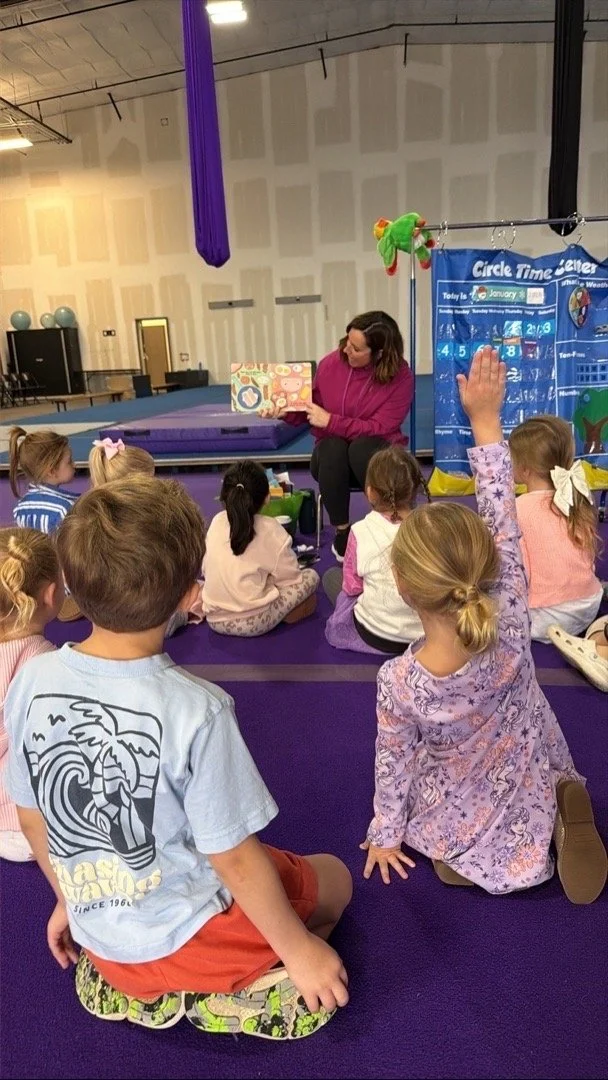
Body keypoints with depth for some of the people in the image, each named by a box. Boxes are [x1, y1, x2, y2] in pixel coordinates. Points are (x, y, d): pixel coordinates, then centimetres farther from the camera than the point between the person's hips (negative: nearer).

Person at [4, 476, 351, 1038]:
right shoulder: (196, 709, -32)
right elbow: (234, 859, -22)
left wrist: (71, 901, 17)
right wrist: (299, 948, -4)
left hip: (96, 933, 6)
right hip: (185, 933, -5)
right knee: (333, 877, 20)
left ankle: (125, 978, 15)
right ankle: (207, 990, 5)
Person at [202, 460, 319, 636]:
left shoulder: (217, 522, 3)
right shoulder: (270, 530, -10)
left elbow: (206, 569, 11)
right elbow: (290, 577, -4)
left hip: (215, 619, 5)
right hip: (253, 622, -5)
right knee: (311, 576, 9)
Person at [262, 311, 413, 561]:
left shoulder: (401, 376, -14)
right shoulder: (331, 363, -6)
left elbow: (379, 428, -20)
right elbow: (310, 408, 8)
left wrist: (331, 421, -24)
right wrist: (285, 411, -12)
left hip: (378, 456, -2)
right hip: (332, 457, 2)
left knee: (362, 447, -38)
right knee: (332, 446, -35)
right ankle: (342, 531, -19)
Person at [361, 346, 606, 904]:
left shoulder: (399, 682, -34)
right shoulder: (511, 624, -32)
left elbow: (394, 759, -16)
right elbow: (502, 522, -23)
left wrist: (384, 833, 4)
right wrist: (486, 422, -19)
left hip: (461, 815, -1)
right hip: (530, 781, 1)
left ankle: (466, 856, 6)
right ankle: (560, 820, 6)